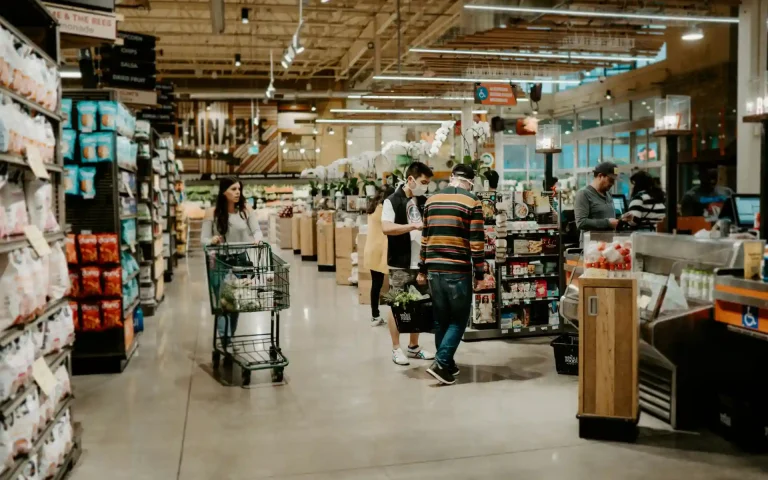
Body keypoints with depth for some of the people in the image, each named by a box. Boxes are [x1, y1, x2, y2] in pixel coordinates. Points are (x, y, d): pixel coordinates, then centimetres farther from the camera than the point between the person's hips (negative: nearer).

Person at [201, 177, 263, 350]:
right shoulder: (212, 213, -5)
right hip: (219, 262, -2)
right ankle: (224, 339, -10)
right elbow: (204, 239, -5)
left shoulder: (246, 210, 0)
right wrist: (212, 240, -28)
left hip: (240, 260, 2)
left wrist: (257, 239, -28)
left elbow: (256, 230, -5)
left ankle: (229, 339, 24)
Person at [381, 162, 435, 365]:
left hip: (421, 263, 6)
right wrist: (414, 226, -23)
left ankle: (414, 347, 24)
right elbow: (386, 228, -21)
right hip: (400, 264, -6)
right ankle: (396, 349, 13)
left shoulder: (424, 202, 11)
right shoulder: (392, 201, -7)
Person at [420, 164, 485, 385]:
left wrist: (423, 268, 19)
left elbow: (425, 236, 13)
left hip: (434, 268, 5)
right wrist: (479, 272, -3)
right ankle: (441, 363, -5)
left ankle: (446, 363, 22)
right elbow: (477, 240, -9)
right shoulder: (472, 202, -5)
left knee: (440, 318, 14)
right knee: (459, 319, 5)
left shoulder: (431, 200, 11)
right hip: (458, 269, -5)